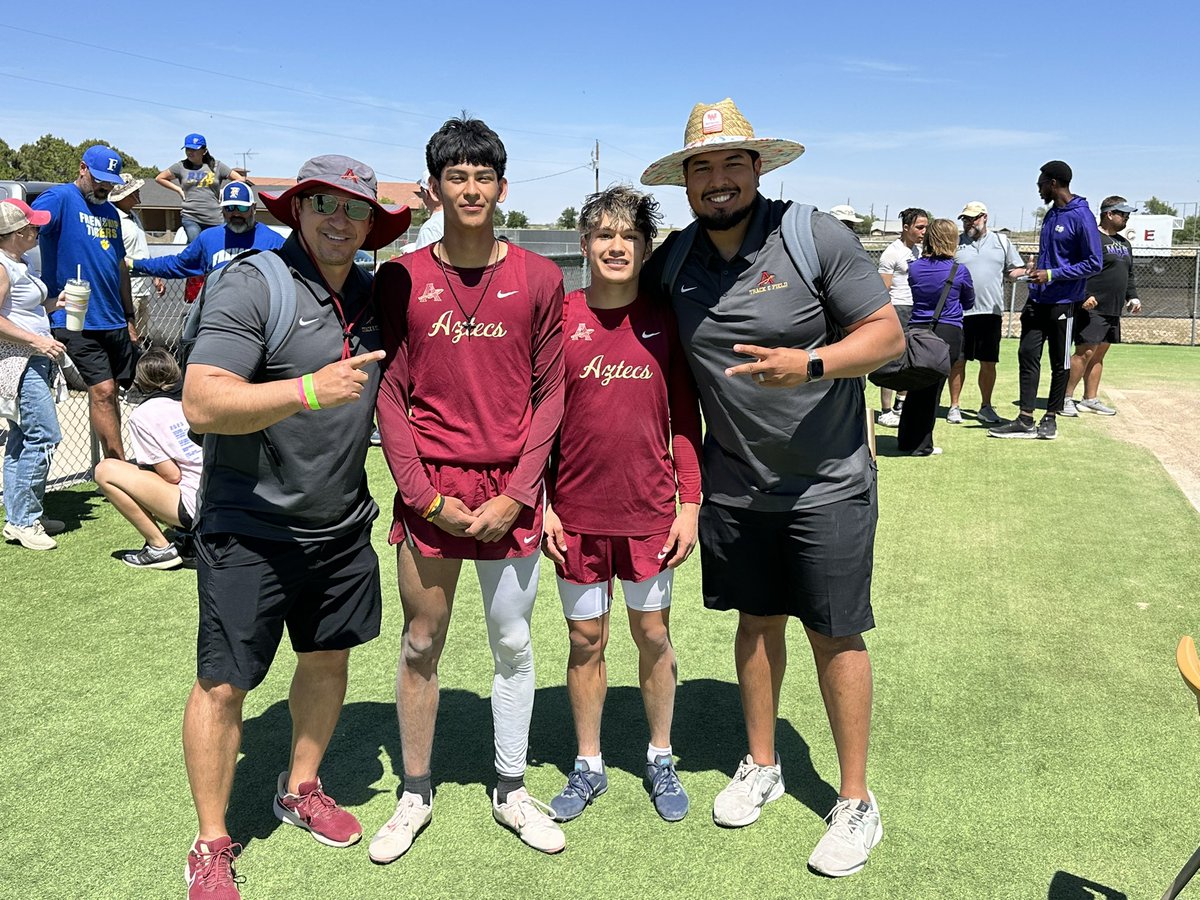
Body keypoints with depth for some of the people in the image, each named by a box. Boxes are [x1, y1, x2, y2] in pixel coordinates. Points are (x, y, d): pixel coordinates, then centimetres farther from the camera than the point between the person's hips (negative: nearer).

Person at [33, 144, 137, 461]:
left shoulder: (111, 212, 17)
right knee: (102, 390, -11)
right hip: (76, 322, -7)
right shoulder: (59, 198, -6)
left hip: (113, 321, 7)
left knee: (110, 393, 11)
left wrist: (129, 317, 22)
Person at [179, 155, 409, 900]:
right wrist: (310, 390, -35)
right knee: (224, 685, 3)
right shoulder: (253, 286, -16)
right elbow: (202, 404, -25)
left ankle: (301, 788, 41)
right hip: (249, 529, -6)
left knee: (329, 658, 18)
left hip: (342, 524, 7)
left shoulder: (373, 296, 6)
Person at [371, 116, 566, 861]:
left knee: (513, 642, 9)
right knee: (421, 645, 9)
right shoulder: (402, 279, 1)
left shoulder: (539, 279, 1)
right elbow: (389, 396, 1)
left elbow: (548, 396, 1)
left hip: (510, 492, 1)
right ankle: (416, 794, 27)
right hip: (429, 491, 0)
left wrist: (514, 497, -7)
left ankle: (511, 791, 27)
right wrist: (427, 495, -8)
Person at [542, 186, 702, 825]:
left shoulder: (665, 321, 0)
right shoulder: (559, 318, -2)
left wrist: (689, 504, -2)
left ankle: (660, 760, 30)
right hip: (577, 512, 0)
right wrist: (541, 503, -3)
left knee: (653, 636, 11)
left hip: (650, 511, 0)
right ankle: (588, 764, 29)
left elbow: (685, 419, 2)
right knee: (586, 639, 11)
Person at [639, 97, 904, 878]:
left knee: (835, 636, 5)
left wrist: (809, 364, -30)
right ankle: (761, 767, 36)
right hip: (733, 486, 4)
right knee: (756, 621, 16)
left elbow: (887, 334, -11)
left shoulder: (816, 236, -12)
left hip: (827, 485, -4)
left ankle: (857, 802, 21)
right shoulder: (672, 262, 0)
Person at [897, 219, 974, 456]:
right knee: (932, 389, 2)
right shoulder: (959, 271, -5)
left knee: (915, 386, 13)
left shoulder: (914, 268, 2)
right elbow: (969, 303, 11)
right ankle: (922, 444, 6)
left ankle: (905, 440, 18)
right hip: (948, 332, -3)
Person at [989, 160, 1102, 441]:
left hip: (1062, 302, -7)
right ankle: (1025, 420, 6)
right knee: (1027, 354, 3)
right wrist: (1037, 266, 8)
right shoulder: (1051, 214, 12)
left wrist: (1051, 274, -19)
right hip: (1037, 299, 7)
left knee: (1060, 363, 5)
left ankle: (1050, 418, 16)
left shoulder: (1081, 217, -13)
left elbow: (1093, 264, -15)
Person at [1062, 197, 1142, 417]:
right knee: (1085, 352, -13)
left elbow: (1129, 274, 28)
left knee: (1099, 354, 10)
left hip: (1113, 311, 9)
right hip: (1092, 308, -9)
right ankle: (1066, 398, -6)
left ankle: (1090, 400, 15)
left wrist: (1132, 296, 16)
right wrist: (1083, 296, -25)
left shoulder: (1124, 243, 21)